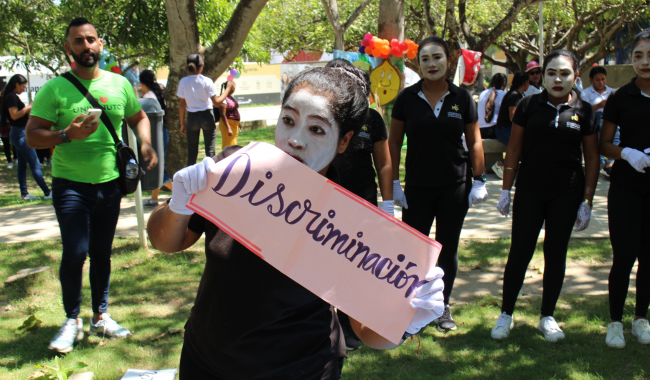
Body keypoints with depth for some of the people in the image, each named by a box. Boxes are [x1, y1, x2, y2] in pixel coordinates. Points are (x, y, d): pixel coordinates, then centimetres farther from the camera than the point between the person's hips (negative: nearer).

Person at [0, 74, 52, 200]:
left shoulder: (12, 97, 16)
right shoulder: (12, 97, -14)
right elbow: (14, 115, -23)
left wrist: (28, 111, 11)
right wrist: (28, 107, -15)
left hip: (18, 133, 11)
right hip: (20, 134, -11)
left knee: (22, 164, 11)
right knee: (35, 164, -10)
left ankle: (24, 194, 13)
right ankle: (47, 192, -9)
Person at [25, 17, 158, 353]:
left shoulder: (119, 84, 4)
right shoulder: (54, 89, -7)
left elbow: (138, 117, 20)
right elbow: (32, 136, -9)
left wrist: (145, 143, 0)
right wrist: (67, 135, -26)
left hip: (110, 183, 4)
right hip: (70, 184, -3)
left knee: (102, 252, 12)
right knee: (75, 252, -9)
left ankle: (100, 317, 26)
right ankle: (72, 320, 10)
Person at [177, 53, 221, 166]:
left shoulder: (183, 82, -4)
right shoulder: (207, 81, -10)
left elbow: (182, 106, 0)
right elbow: (216, 103, -11)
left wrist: (182, 123, 9)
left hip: (192, 117, 2)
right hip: (207, 116, -2)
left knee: (192, 153, 8)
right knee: (210, 150, 4)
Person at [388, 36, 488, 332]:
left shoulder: (462, 98, 0)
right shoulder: (407, 98, -2)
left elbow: (474, 142, 5)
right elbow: (394, 141, 3)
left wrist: (479, 180, 0)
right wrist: (394, 182, -1)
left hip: (455, 186, 1)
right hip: (417, 187, -1)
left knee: (448, 248, 10)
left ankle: (443, 307, 25)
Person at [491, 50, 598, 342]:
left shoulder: (583, 111, 0)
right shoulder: (529, 105, -1)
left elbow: (592, 158, 5)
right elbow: (514, 149, 3)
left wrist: (587, 201, 1)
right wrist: (506, 190, 1)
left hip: (567, 194, 1)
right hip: (529, 191, -1)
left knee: (556, 253, 9)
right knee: (519, 252, 1)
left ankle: (547, 316, 23)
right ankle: (506, 314, 16)